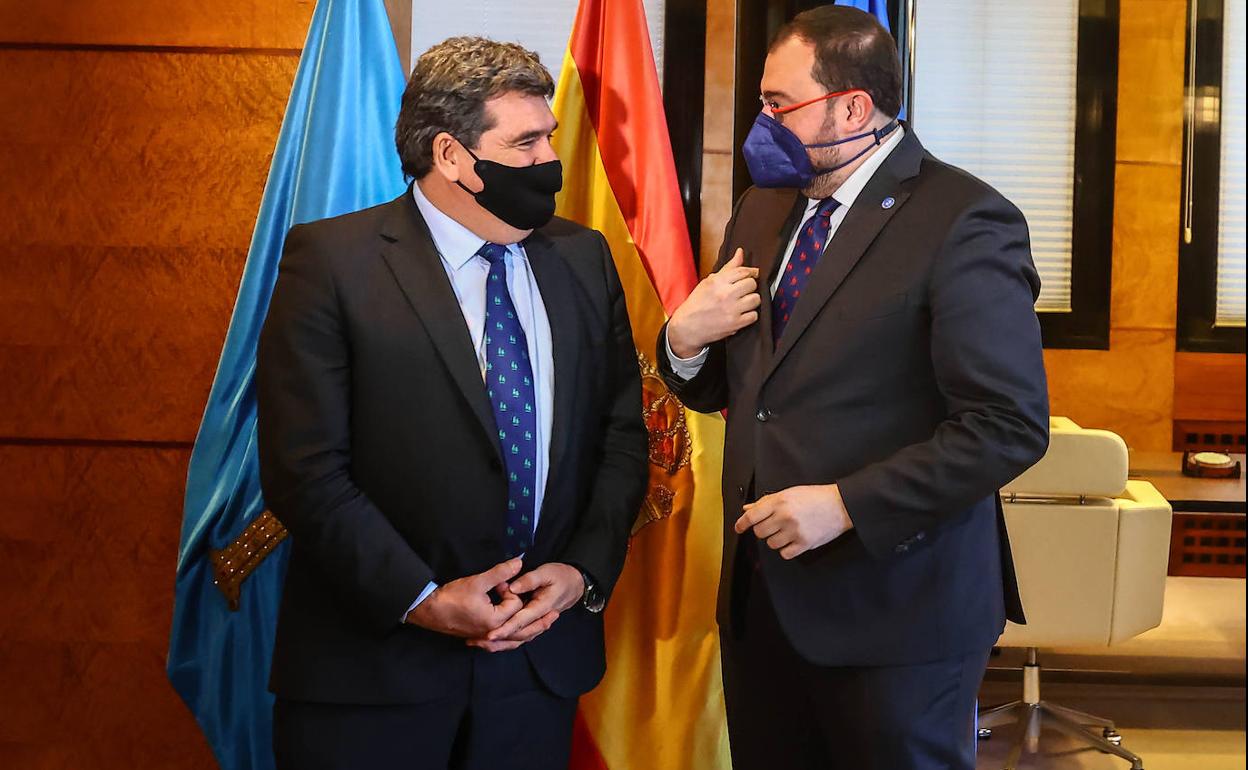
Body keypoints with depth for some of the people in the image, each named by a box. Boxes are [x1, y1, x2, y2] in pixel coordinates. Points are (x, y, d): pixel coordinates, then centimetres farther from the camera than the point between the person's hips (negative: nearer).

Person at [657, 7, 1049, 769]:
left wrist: (846, 505, -21)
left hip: (893, 612, -6)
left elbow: (1011, 426, -18)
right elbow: (715, 390, 17)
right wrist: (686, 339, -5)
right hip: (759, 596, 7)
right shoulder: (763, 212, 10)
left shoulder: (963, 221, -13)